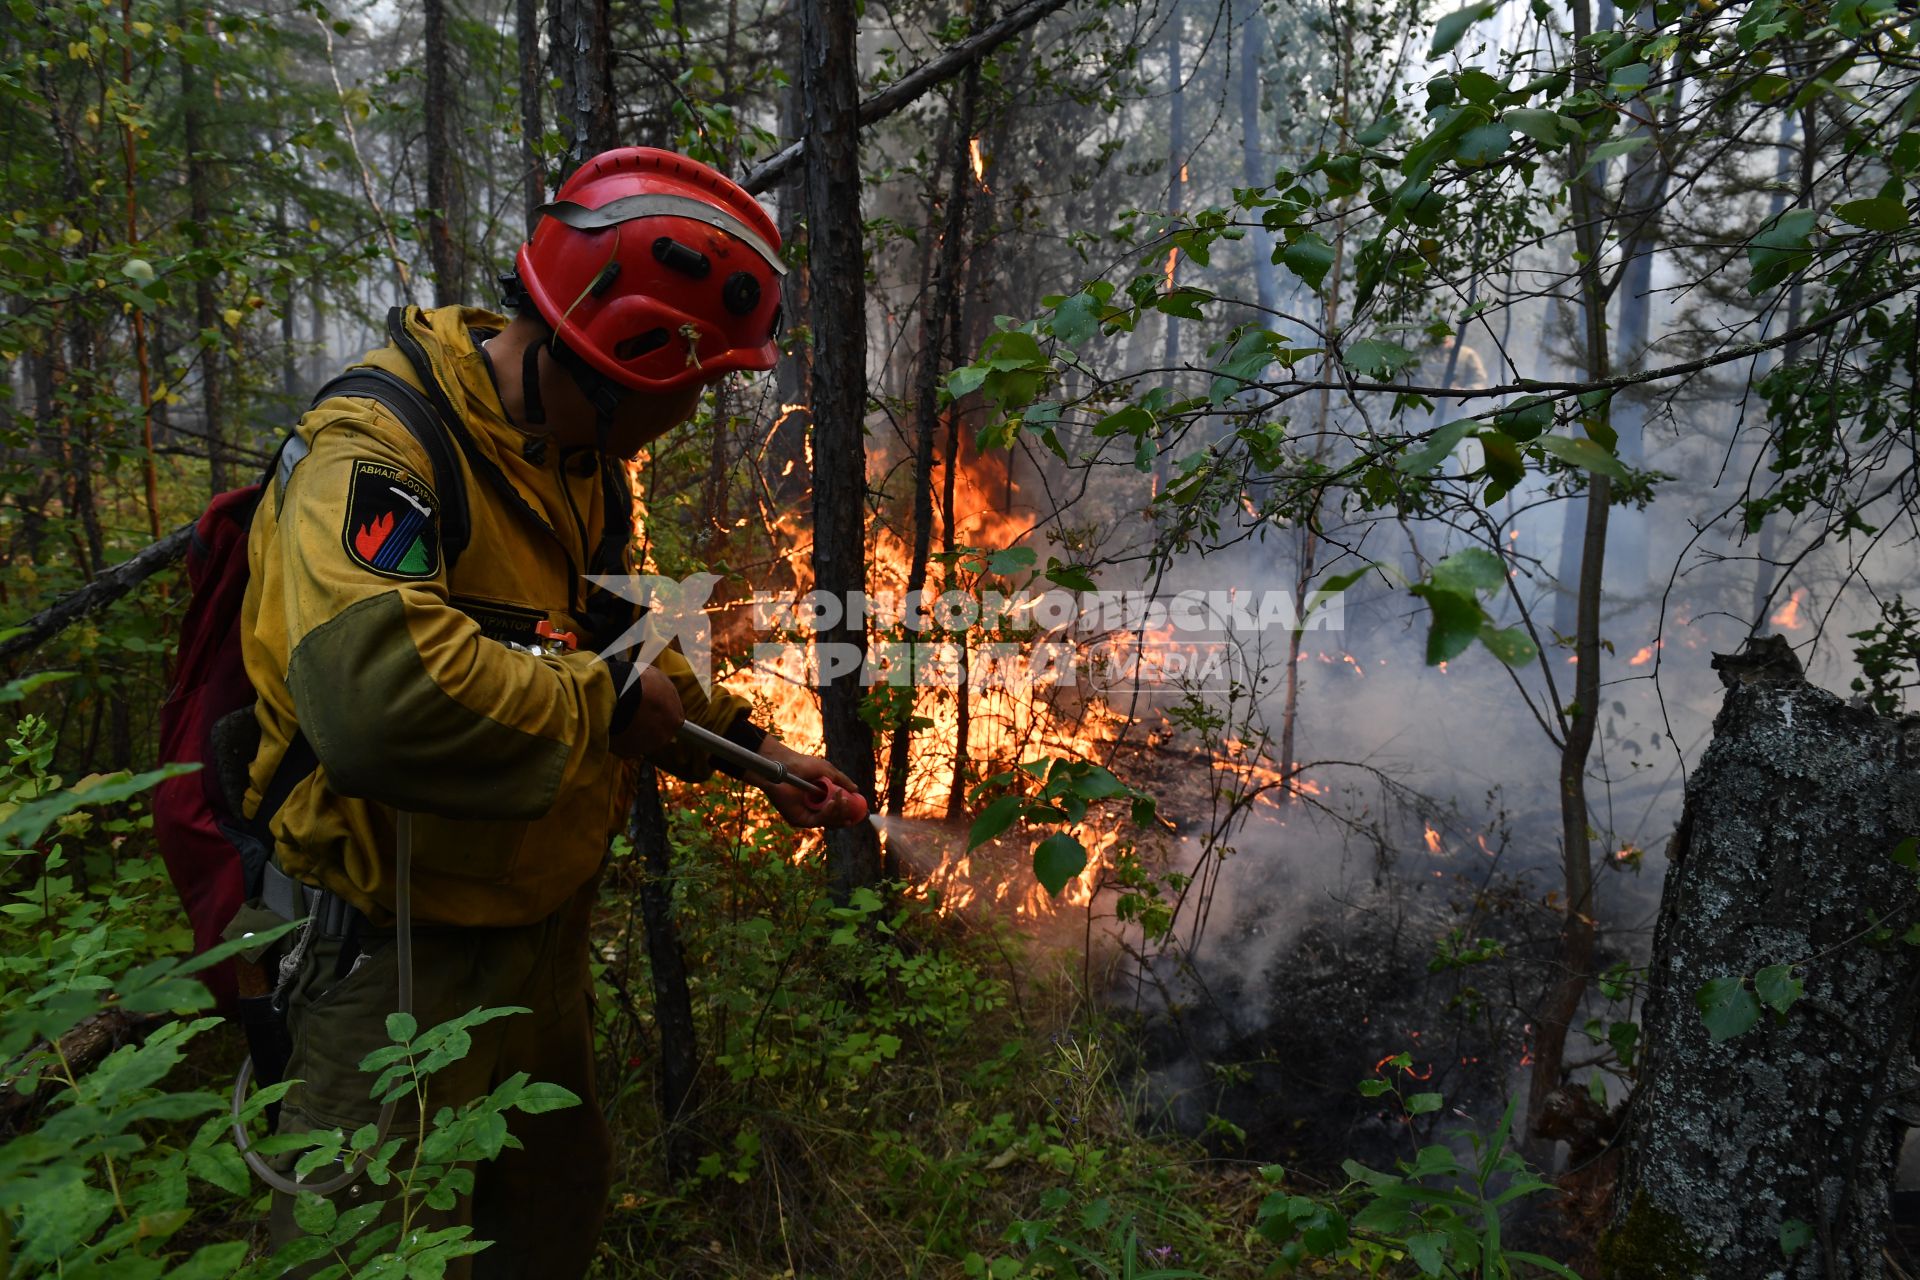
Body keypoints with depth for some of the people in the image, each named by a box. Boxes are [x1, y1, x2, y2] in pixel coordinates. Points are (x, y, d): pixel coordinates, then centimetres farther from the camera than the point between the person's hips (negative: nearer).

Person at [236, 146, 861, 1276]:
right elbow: (376, 694, -45)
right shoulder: (376, 452, -28)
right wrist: (603, 699, -31)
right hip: (403, 959, -8)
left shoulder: (585, 464, 3)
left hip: (547, 930, 9)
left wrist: (753, 743, 9)